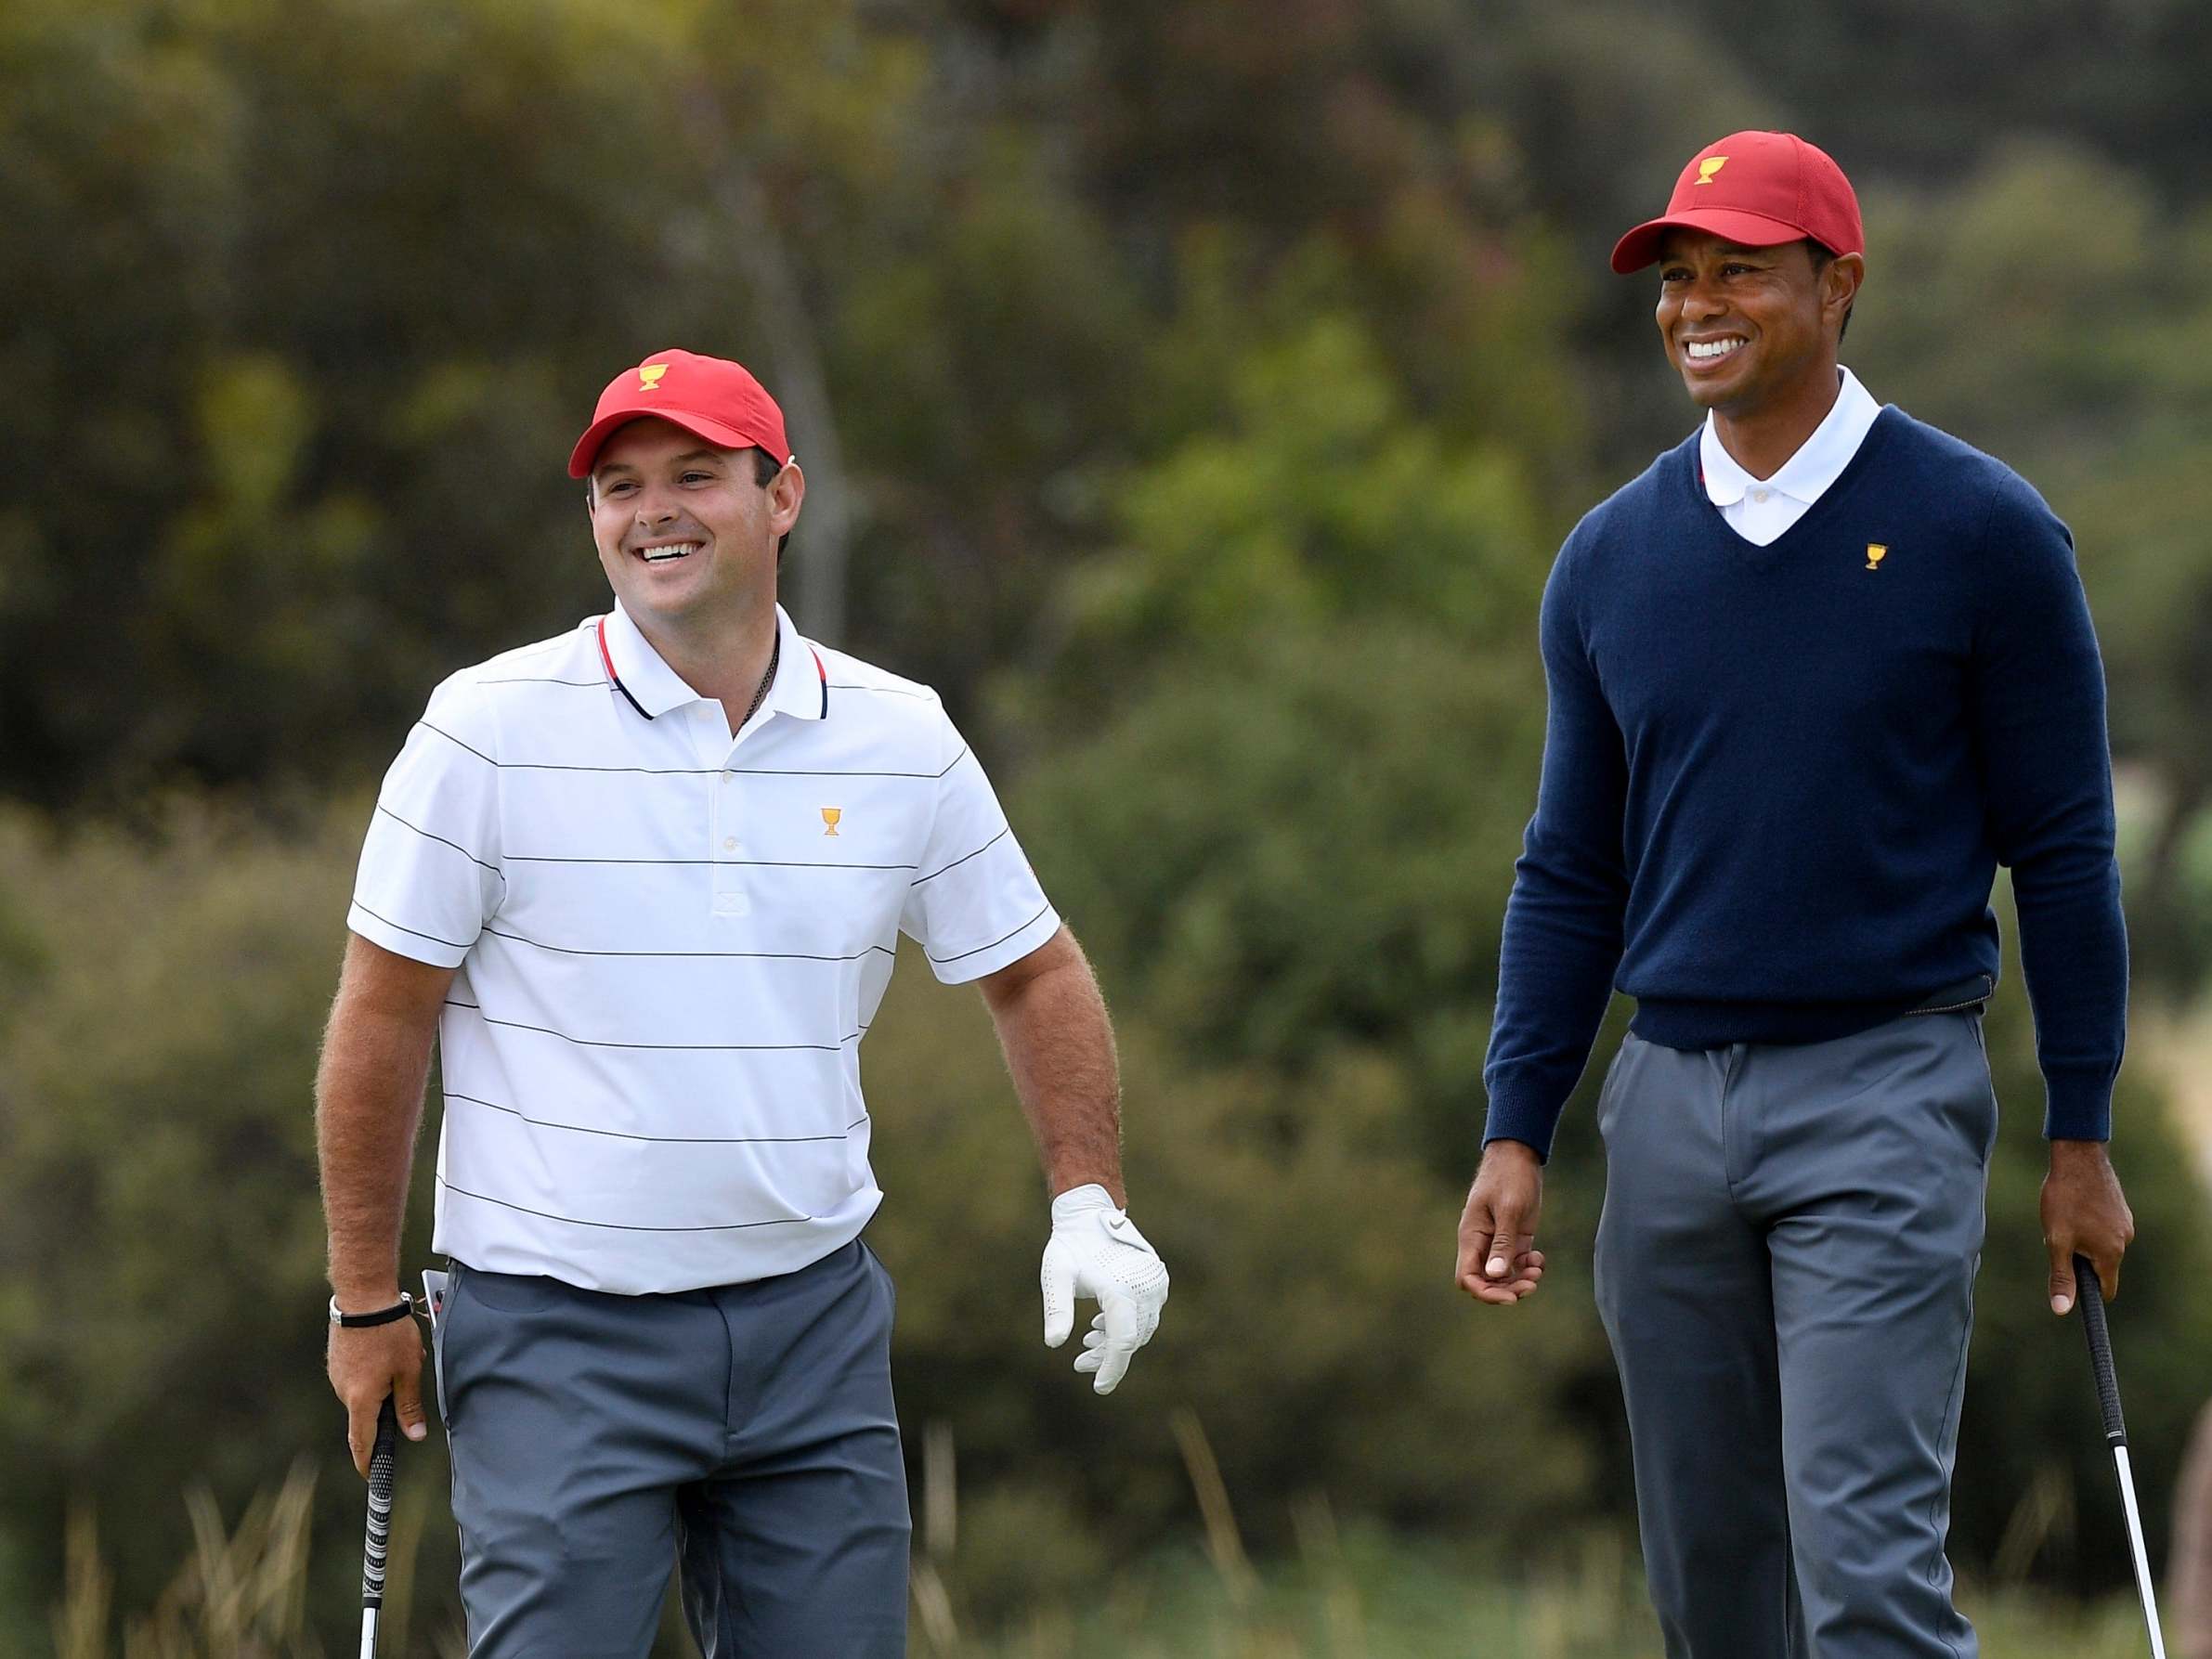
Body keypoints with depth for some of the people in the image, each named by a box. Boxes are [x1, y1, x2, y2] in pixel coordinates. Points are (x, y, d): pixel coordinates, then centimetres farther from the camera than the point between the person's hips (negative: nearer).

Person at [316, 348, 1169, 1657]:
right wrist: (368, 1301, -1)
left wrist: (1093, 1205, 4)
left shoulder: (901, 738, 4)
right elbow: (384, 1019, -2)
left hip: (816, 1316, 3)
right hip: (561, 1332, -3)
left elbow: (1032, 971, 16)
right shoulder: (492, 729, -6)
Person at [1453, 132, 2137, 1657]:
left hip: (1886, 1089, -5)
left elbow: (2062, 853, -2)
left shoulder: (1979, 533, -4)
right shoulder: (1613, 559, 8)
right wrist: (1516, 1136, 5)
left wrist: (2082, 1141, -3)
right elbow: (1572, 875, 13)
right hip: (1672, 1098, 5)